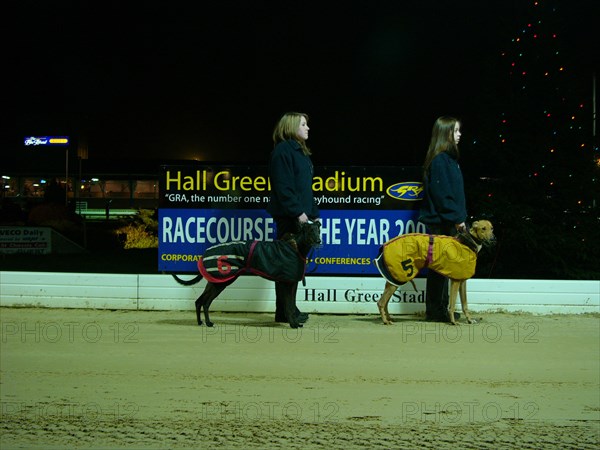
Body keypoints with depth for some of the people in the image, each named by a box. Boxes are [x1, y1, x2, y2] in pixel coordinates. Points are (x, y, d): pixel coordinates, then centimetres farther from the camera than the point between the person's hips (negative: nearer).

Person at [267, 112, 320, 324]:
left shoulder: (301, 152, 21)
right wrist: (297, 212, -20)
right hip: (288, 217, -9)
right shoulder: (283, 150, -9)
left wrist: (313, 213, 16)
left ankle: (288, 310, 15)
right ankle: (285, 312, -3)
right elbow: (283, 187, -17)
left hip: (301, 216, 9)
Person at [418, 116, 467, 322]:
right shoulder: (439, 160, -14)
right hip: (441, 222, -10)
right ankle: (435, 311, 1)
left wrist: (459, 217, 13)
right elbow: (441, 193, -19)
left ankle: (440, 309, 18)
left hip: (449, 222, 10)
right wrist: (456, 218, -17)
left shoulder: (449, 158, 17)